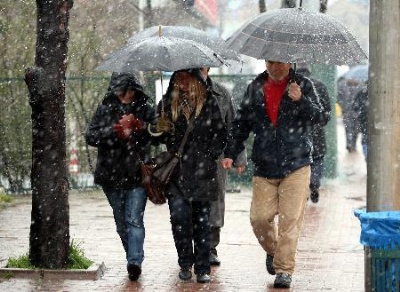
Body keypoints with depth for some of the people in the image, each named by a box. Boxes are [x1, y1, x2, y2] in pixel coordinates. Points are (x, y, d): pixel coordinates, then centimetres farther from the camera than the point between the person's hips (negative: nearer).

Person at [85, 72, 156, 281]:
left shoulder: (145, 110, 5)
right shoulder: (104, 110, 6)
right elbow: (90, 136, -4)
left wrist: (139, 127, -16)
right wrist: (115, 130, -16)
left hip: (138, 174, -2)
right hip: (112, 175, 2)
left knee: (134, 219, -12)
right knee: (121, 223, 10)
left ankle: (134, 261, -20)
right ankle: (134, 259, 22)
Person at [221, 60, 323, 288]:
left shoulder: (303, 85, 3)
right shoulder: (255, 88, 11)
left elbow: (318, 116, -7)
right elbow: (241, 123, 16)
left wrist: (300, 100, -25)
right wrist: (231, 154, 8)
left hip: (296, 166, -3)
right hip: (265, 167, 3)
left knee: (290, 219, -8)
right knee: (259, 217, -2)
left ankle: (284, 269, 0)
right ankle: (273, 251, 27)